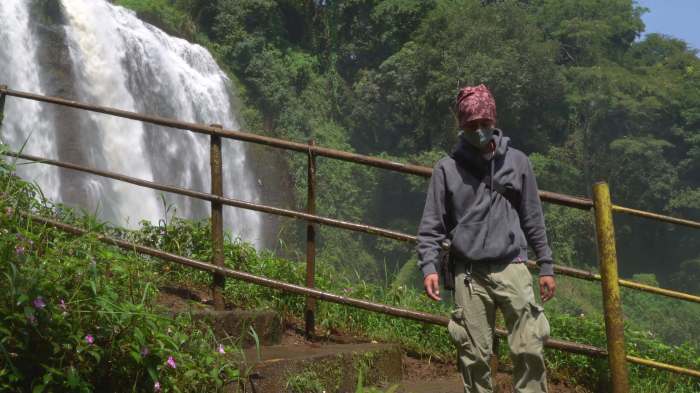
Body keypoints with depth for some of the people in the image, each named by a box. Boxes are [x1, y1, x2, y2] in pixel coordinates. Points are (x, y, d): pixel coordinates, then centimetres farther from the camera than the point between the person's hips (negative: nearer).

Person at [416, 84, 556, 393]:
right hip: (469, 275, 0)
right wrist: (428, 266, -11)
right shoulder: (447, 168, 2)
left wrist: (546, 266, 9)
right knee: (474, 355, 2)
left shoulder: (517, 162, 6)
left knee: (529, 349, -5)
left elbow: (533, 219, 11)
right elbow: (432, 225, 2)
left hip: (511, 269, 1)